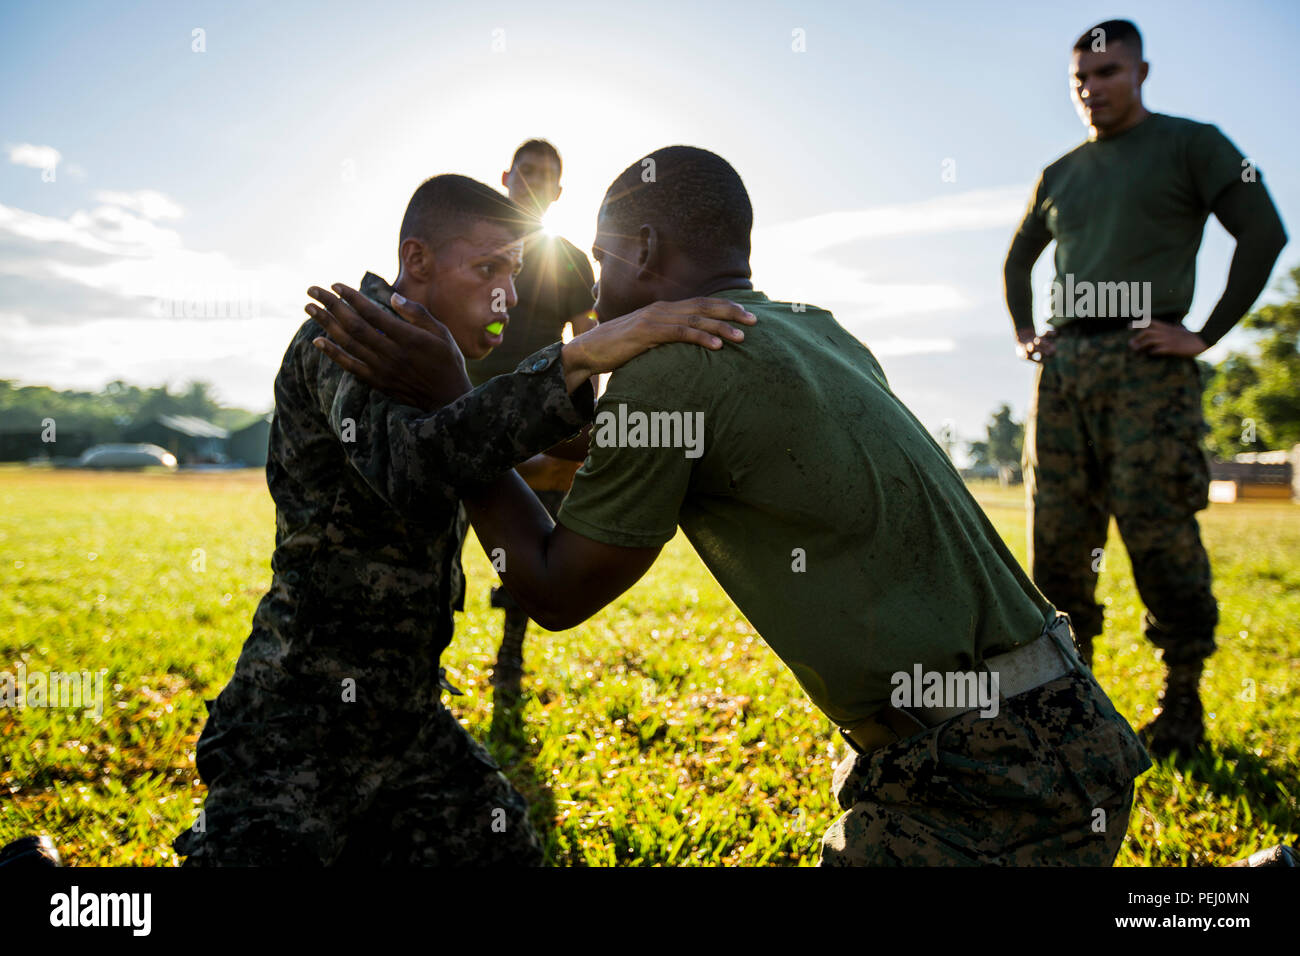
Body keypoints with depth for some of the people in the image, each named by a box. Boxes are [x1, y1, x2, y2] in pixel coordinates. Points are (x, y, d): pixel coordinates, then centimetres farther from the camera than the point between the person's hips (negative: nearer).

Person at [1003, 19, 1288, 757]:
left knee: (1158, 532, -9)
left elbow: (1264, 234, -2)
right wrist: (1026, 334, 17)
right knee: (1059, 535, 2)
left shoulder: (1191, 145, 6)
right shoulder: (1060, 175, 20)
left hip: (1146, 364, -5)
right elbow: (1018, 260, 32)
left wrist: (1206, 336, -9)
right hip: (1063, 368, 5)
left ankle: (1184, 704, 4)